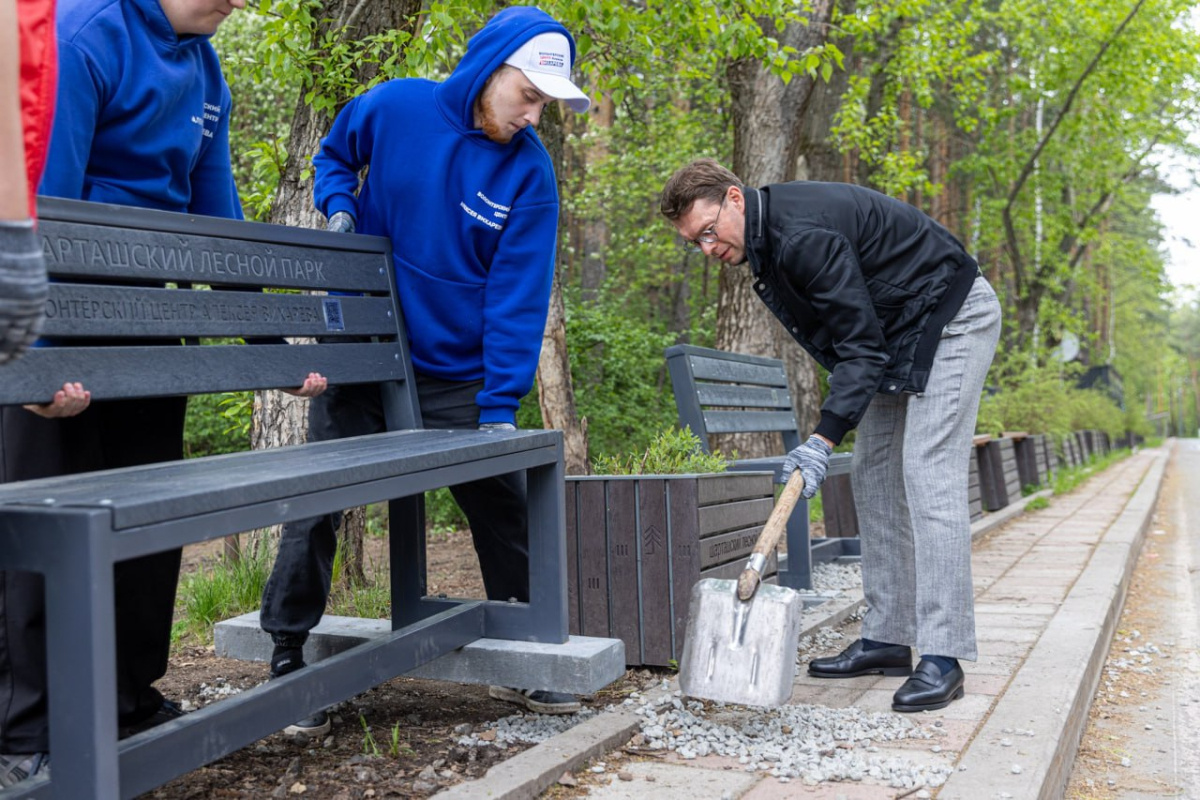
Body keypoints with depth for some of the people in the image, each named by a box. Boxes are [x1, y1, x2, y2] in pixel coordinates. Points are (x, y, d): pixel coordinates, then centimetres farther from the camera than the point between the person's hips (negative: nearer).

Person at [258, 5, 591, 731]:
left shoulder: (530, 172, -9)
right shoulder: (392, 108, -8)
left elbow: (517, 297, -13)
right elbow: (334, 154, 14)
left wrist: (500, 411, -17)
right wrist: (339, 207, -8)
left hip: (459, 375, 1)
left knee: (504, 506, 7)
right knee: (316, 502, -1)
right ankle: (288, 658, 14)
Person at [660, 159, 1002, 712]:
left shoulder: (802, 235, -29)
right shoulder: (767, 237, 2)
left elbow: (860, 344, -28)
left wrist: (824, 438, -32)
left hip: (952, 318, -10)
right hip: (894, 333, 10)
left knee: (928, 477, -17)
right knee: (872, 474, 6)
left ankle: (943, 658, -15)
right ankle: (888, 637, 12)